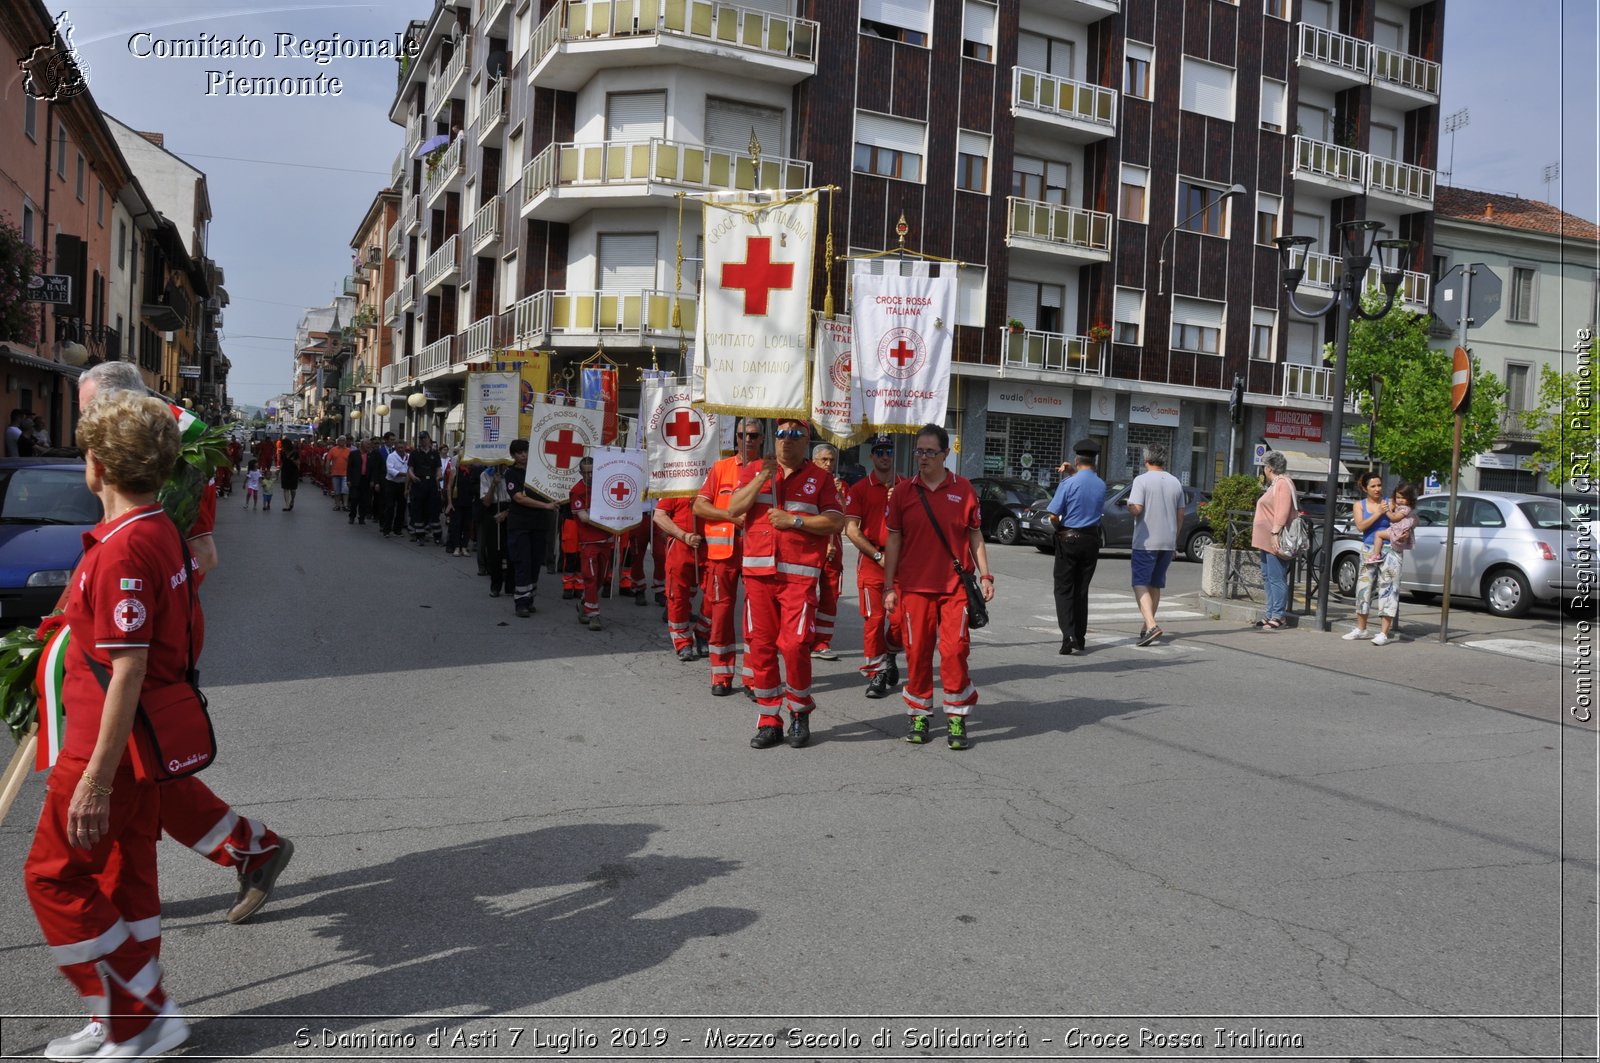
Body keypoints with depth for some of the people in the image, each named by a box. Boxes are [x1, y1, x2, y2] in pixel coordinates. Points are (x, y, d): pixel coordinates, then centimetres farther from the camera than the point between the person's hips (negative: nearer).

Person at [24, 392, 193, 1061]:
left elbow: (128, 669, -25)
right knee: (125, 872, 17)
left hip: (111, 742, -9)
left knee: (54, 874, 4)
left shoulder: (121, 550, -23)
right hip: (149, 738, 10)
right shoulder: (162, 532, 6)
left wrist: (96, 778, -22)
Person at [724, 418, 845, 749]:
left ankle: (800, 714, 12)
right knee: (760, 646, 4)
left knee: (795, 645, -10)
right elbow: (733, 509, 0)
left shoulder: (820, 477, 7)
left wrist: (795, 520, -10)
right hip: (758, 572, 3)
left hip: (800, 575, -3)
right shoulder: (754, 469, 13)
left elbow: (836, 521, -2)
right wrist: (762, 477, -9)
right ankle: (769, 720, 15)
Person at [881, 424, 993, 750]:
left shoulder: (963, 489, 4)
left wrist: (985, 575, 2)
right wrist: (889, 586, 3)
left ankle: (957, 719, 7)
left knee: (954, 649, -5)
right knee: (917, 651, 5)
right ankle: (919, 716, 18)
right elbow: (893, 541, 7)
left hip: (956, 585, -1)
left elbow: (975, 536, 8)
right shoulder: (904, 493, 5)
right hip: (915, 585, 1)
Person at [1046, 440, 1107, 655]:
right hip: (1091, 540, 4)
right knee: (1082, 590, 12)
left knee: (1064, 589, 0)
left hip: (1069, 539, -4)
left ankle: (1069, 637, -14)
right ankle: (1080, 640, 14)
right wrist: (1073, 474, 16)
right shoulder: (1101, 485, 4)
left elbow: (1053, 515, -14)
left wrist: (1059, 529, 8)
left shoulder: (1068, 483, -12)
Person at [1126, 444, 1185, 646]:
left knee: (1141, 584, -5)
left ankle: (1151, 625, -22)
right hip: (1168, 542, 6)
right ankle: (1147, 626, 23)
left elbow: (1136, 509, -20)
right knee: (1155, 585, 15)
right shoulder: (1175, 483, 9)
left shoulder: (1142, 480, -10)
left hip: (1146, 541, -6)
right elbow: (1180, 515, 13)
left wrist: (1128, 506, 3)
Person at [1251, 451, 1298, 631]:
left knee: (1277, 579, -9)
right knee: (1267, 577, 13)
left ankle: (1278, 616, -7)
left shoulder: (1282, 483, -12)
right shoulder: (1274, 484, 19)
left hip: (1275, 541, -11)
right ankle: (1271, 614, 18)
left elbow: (1282, 511, -22)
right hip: (1267, 541, 11)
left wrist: (1275, 532, -28)